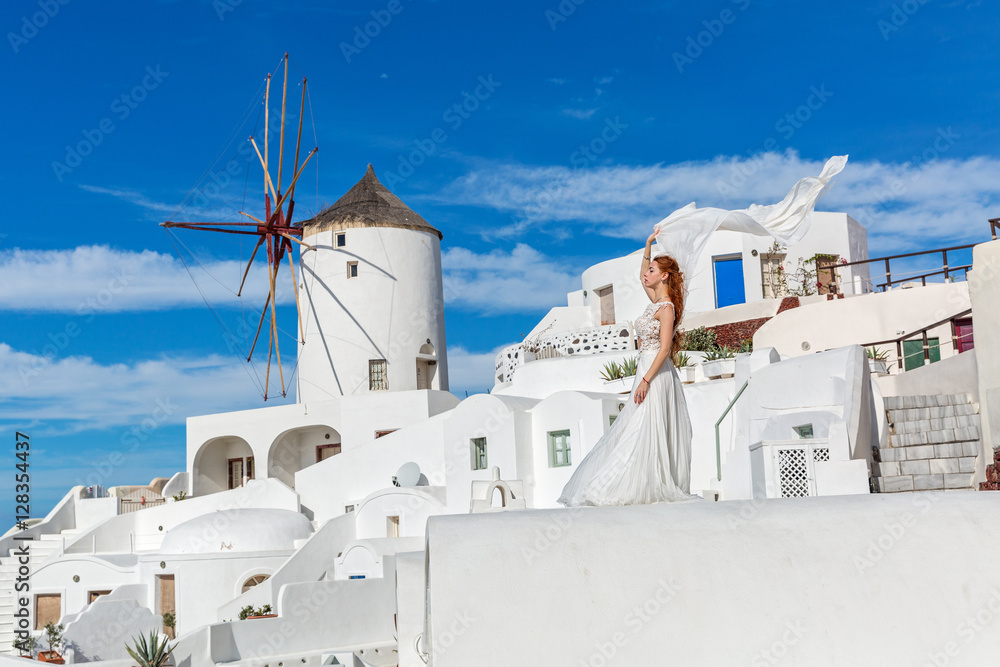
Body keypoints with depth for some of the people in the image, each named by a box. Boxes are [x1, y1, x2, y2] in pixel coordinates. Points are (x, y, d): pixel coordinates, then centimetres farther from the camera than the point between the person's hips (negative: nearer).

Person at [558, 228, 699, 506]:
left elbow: (665, 348, -19)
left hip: (656, 374, -9)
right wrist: (648, 245, 22)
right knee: (646, 430, 7)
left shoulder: (666, 308, -13)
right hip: (647, 370, 9)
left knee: (643, 430, -10)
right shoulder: (656, 300, 12)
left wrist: (645, 381, -23)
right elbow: (642, 275, 31)